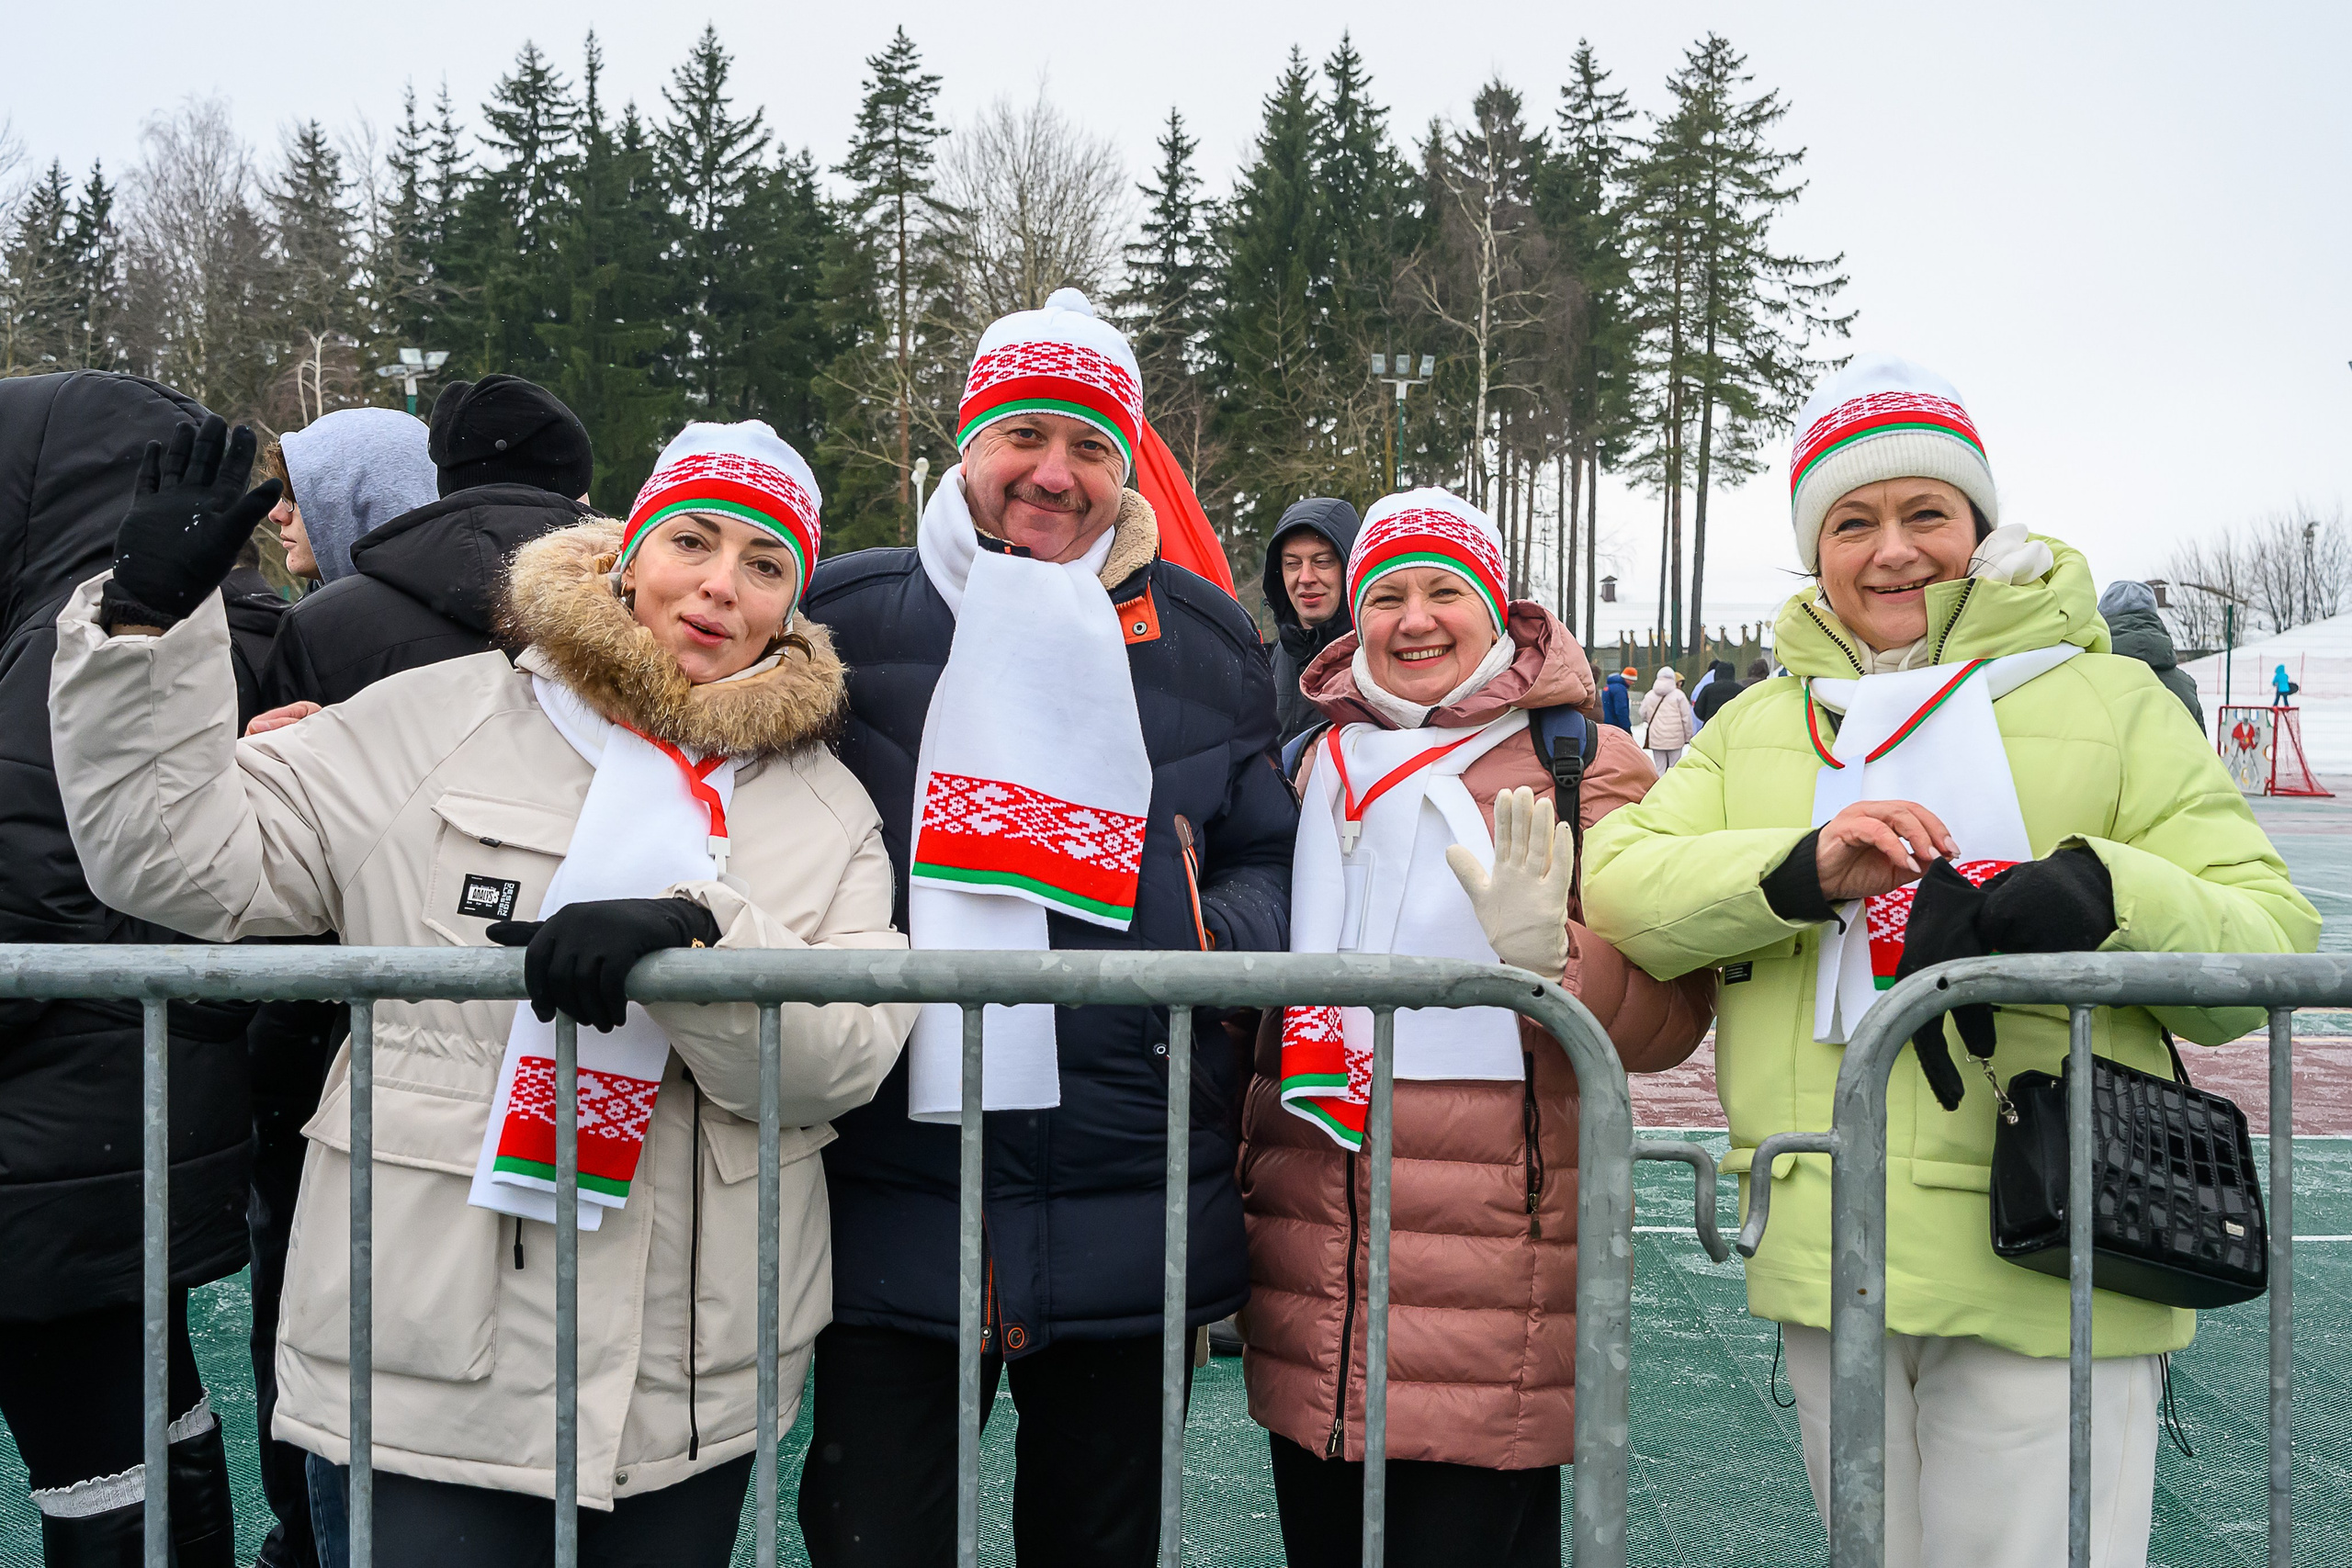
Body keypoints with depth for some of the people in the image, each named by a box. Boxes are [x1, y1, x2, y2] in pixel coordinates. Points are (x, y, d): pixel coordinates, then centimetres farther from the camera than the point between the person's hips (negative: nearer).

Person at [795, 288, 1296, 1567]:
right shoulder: (847, 615, 3)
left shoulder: (1206, 645, 7)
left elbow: (1270, 859, 12)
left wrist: (1226, 944, -8)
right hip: (892, 1210, -1)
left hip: (1136, 1218, 2)